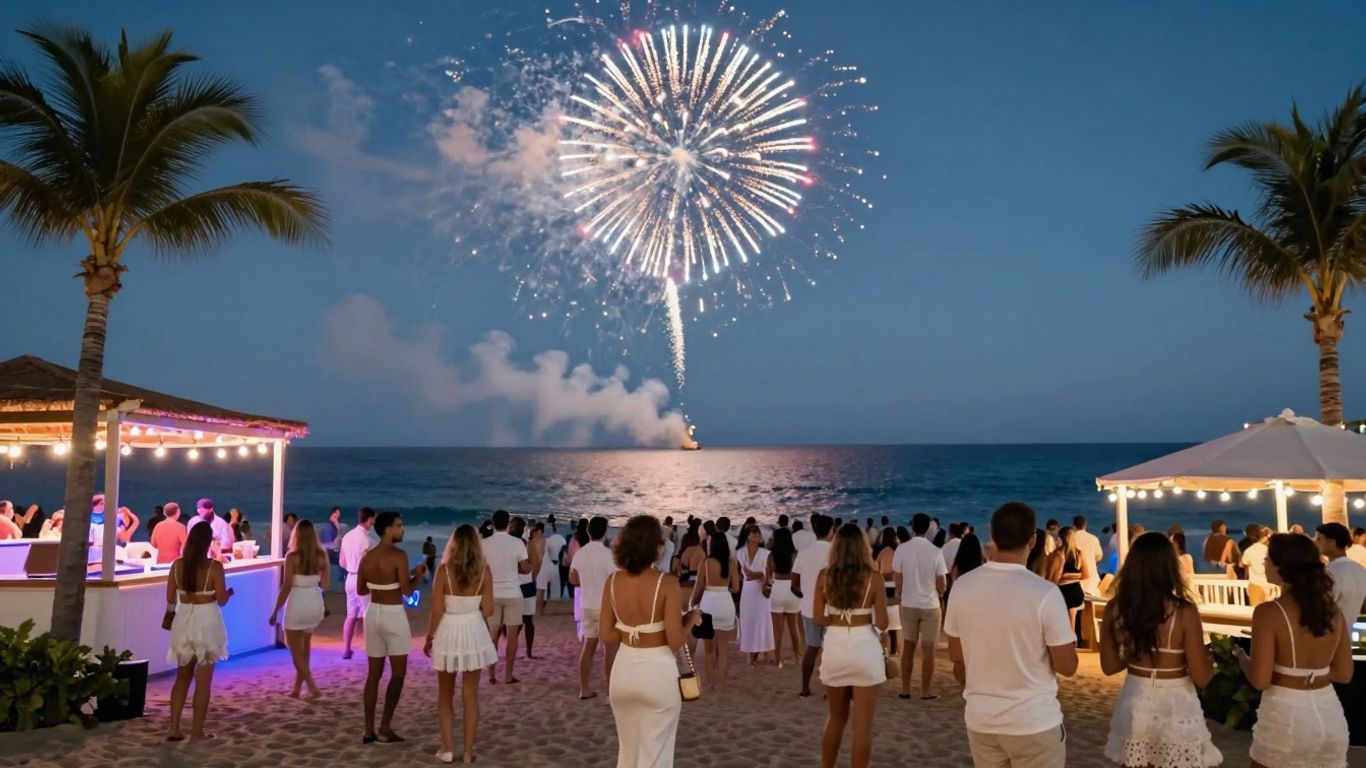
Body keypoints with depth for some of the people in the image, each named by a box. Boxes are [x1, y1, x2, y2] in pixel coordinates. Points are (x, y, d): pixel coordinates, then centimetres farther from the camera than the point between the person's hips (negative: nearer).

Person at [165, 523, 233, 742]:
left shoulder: (177, 565, -1)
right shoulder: (215, 567, -13)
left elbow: (170, 599, 5)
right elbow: (222, 600, -9)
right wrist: (229, 593, 12)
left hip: (184, 621, 4)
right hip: (207, 622, -4)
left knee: (182, 676, 19)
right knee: (203, 680, 5)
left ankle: (174, 728, 16)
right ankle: (196, 732, 9)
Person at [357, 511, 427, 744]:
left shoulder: (367, 556, 5)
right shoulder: (399, 555, -16)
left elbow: (360, 590, 12)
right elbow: (407, 590, -19)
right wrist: (419, 574, -1)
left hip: (373, 613, 7)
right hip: (393, 615, -7)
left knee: (373, 673, 11)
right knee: (398, 673, 4)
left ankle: (369, 730, 13)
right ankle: (385, 728, 2)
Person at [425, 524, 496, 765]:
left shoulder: (444, 571, -11)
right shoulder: (484, 571, -7)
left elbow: (437, 611, -10)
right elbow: (488, 610, -3)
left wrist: (429, 637, 4)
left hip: (448, 633, -1)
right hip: (474, 633, 1)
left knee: (445, 696, 15)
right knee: (470, 695, 10)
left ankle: (447, 749, 15)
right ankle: (468, 750, 12)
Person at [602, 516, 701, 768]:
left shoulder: (613, 581, -3)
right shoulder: (666, 582, -16)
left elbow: (605, 635, 2)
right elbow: (675, 642, -16)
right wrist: (691, 619, 2)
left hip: (623, 671, 5)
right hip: (657, 672, -4)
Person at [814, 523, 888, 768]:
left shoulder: (824, 577, -2)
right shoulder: (873, 577, -8)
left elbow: (818, 619, 1)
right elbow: (882, 623, -6)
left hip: (834, 648, 3)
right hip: (864, 649, -3)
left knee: (835, 717, 21)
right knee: (862, 723, 5)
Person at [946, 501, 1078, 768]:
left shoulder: (962, 586, -6)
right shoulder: (1045, 593, -18)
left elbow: (955, 656, 4)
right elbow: (1067, 667, -11)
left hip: (980, 719, 4)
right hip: (1034, 722, -3)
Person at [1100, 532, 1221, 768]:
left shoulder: (1115, 608, -7)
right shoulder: (1184, 612, -17)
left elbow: (1109, 666, 2)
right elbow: (1201, 677, -11)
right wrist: (1208, 656, 8)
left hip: (1134, 706, 3)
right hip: (1176, 708, -3)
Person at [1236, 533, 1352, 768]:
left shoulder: (1269, 612, -17)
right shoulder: (1333, 611, 1)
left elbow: (1260, 681, -17)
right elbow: (1344, 674, 8)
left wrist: (1241, 657, 2)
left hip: (1285, 717, -5)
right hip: (1329, 716, 5)